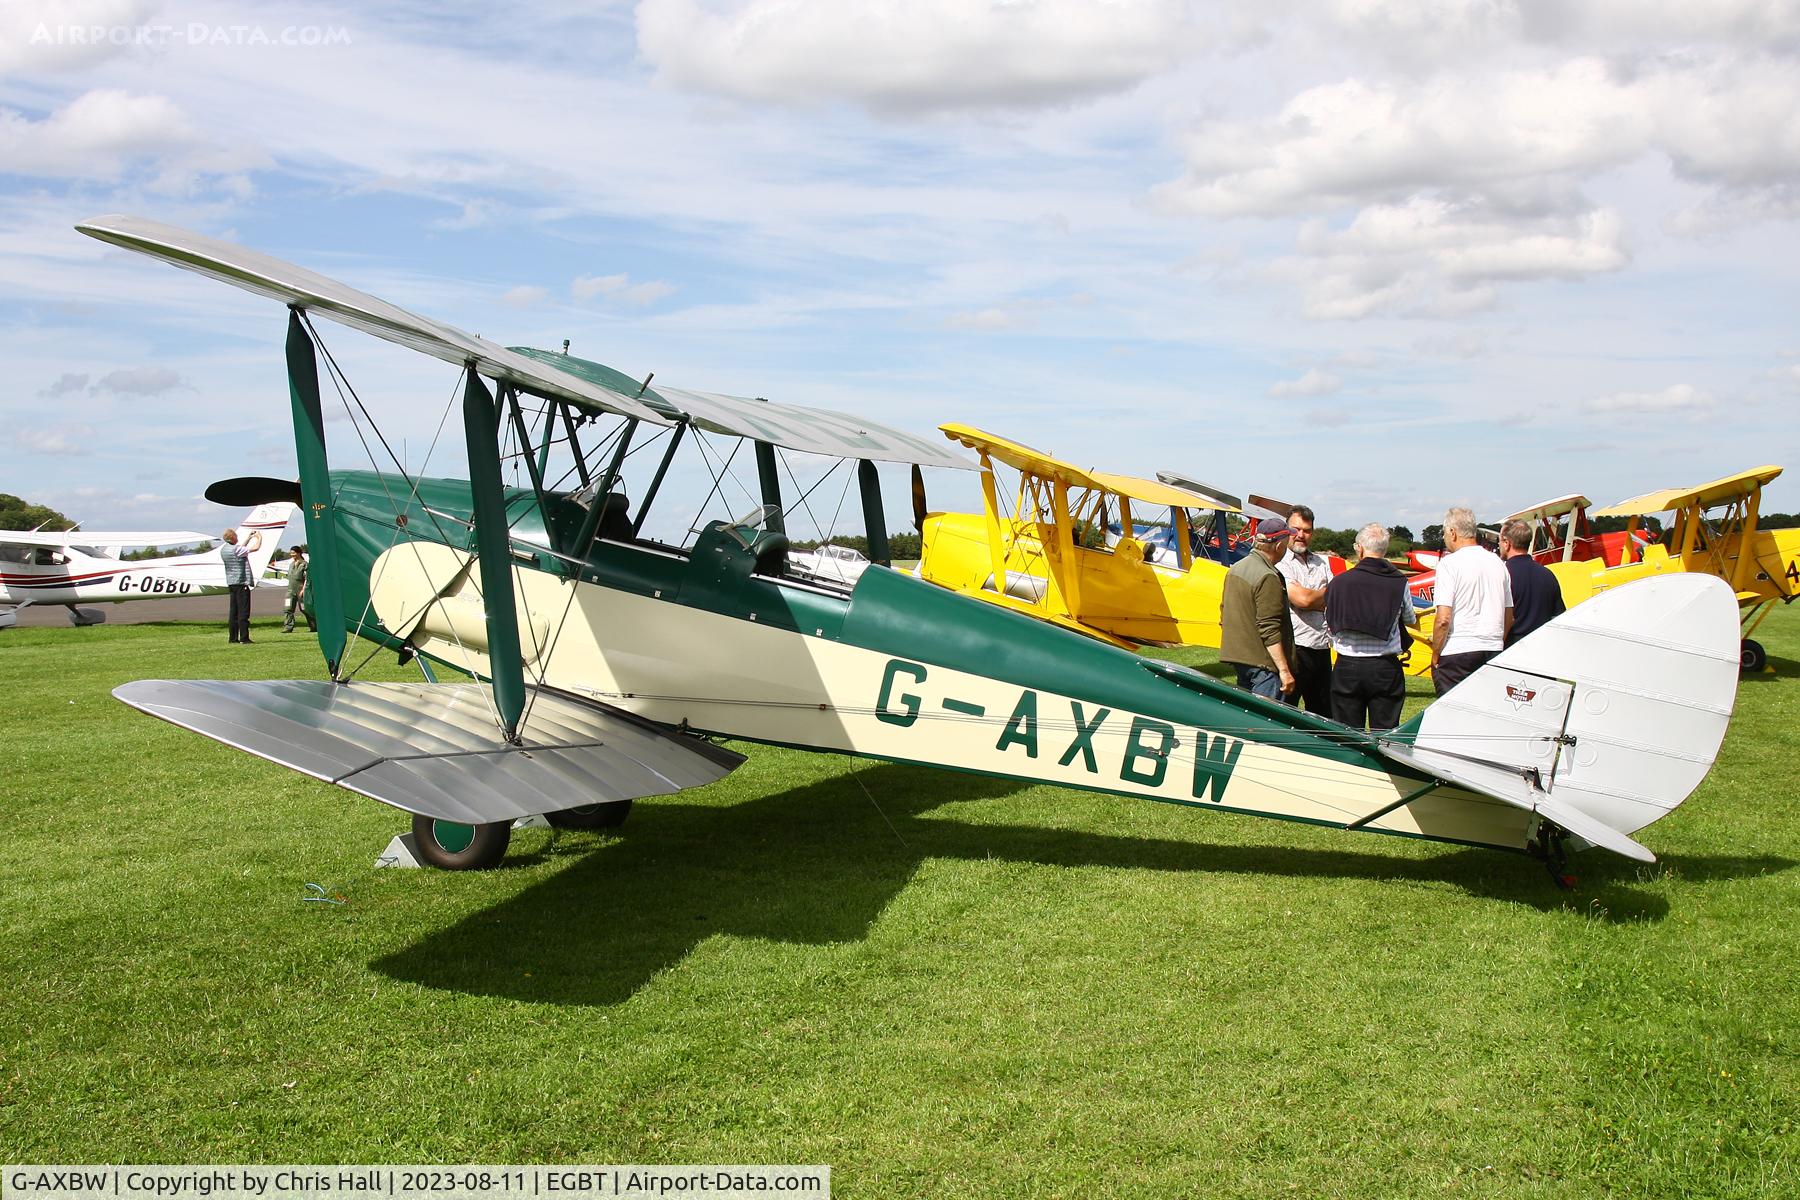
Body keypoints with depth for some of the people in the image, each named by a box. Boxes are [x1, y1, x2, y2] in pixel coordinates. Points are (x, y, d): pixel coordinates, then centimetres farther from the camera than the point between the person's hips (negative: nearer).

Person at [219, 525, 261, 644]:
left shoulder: (223, 549, 11)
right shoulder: (235, 549, -15)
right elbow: (255, 548, -16)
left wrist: (249, 538, 31)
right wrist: (259, 537, 2)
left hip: (231, 583, 9)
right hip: (241, 583, -9)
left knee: (233, 612, 11)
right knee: (243, 612, -7)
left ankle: (233, 637, 12)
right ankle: (244, 638, -8)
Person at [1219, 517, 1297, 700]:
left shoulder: (1235, 568, 11)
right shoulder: (1268, 578, -18)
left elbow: (1224, 611, 19)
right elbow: (1270, 629, -21)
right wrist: (1284, 670, -18)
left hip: (1236, 656, 9)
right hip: (1262, 662, -9)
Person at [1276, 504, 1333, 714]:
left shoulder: (1322, 562, 16)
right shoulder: (1279, 563, -6)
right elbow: (1302, 599, -16)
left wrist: (1313, 599, -10)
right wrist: (1327, 593, 3)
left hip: (1321, 649, 7)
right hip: (1294, 649, -7)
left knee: (1323, 716, 14)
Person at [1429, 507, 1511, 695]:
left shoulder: (1450, 563, -8)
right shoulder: (1497, 563, 12)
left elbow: (1443, 618, -15)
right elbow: (1509, 619, 17)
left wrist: (1435, 654, -5)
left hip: (1457, 652, -6)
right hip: (1493, 651, 6)